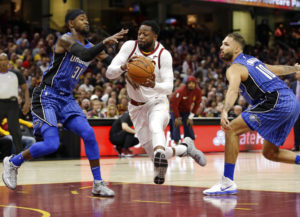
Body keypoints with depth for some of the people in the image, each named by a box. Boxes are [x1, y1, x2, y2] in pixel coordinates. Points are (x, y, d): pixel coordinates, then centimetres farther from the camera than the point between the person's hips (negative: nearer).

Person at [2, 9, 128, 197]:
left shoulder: (91, 46, 10)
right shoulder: (66, 40, -13)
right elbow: (84, 54, -32)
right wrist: (104, 43, -38)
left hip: (67, 98, 7)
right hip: (47, 97, -7)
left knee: (89, 134, -8)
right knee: (51, 144, -15)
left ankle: (98, 184, 0)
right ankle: (13, 163, 10)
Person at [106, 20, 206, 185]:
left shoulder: (163, 54, -14)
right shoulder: (129, 47, -10)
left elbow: (169, 87, -18)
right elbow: (109, 73, -16)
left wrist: (154, 85, -41)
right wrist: (124, 67, -39)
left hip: (157, 102, -3)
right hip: (137, 107, 3)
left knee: (155, 126, -39)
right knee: (153, 154, 0)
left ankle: (160, 155, -63)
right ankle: (185, 148, 25)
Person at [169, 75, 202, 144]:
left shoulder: (198, 91, -18)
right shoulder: (181, 91, -31)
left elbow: (197, 104, -4)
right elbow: (174, 103, -23)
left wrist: (190, 117, -7)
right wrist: (178, 118, -19)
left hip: (187, 110, 4)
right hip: (176, 110, -4)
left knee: (189, 128, -2)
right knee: (176, 125, -15)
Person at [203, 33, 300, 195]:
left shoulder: (234, 68, -2)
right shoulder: (252, 60, 24)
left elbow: (233, 90, -24)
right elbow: (277, 69, 39)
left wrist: (225, 111, -41)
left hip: (276, 102, -9)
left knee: (232, 130, -10)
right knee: (269, 153, 17)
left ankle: (228, 182, -16)